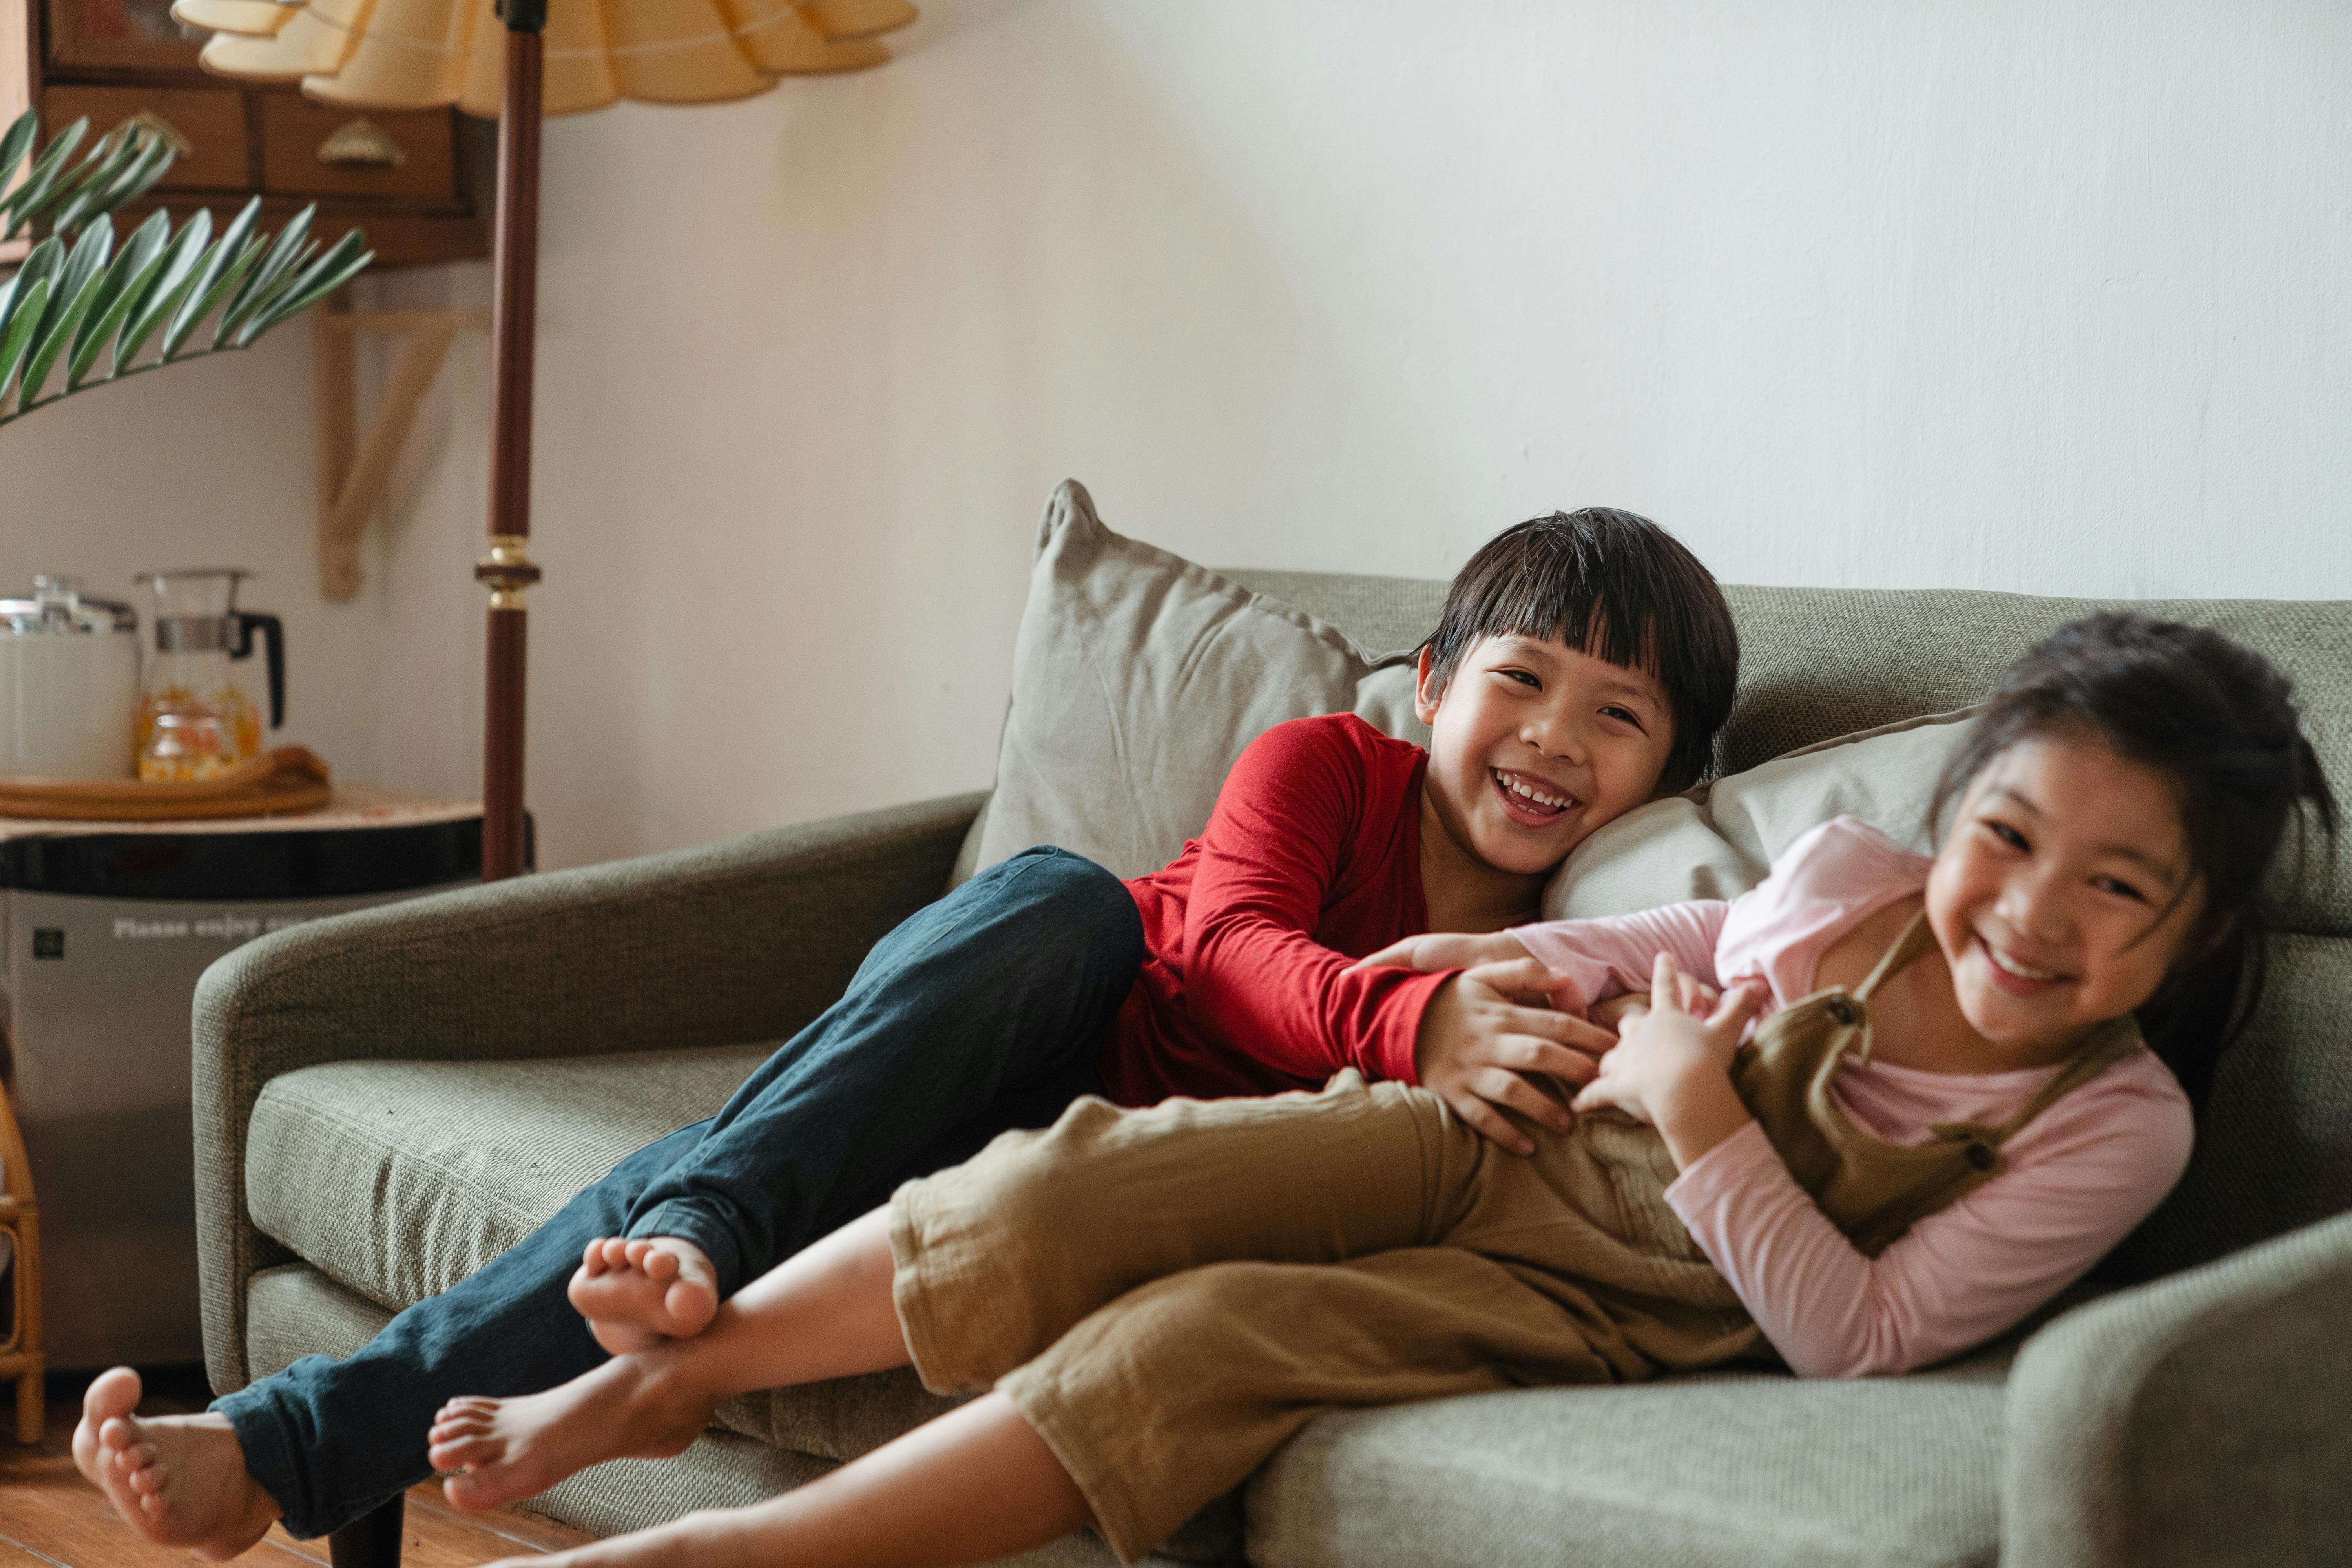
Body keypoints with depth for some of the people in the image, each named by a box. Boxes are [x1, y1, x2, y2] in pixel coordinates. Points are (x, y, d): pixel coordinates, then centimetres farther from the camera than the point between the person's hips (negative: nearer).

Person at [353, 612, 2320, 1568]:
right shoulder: (1850, 880, -2)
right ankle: (664, 1379, -1)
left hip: (1609, 1304, -4)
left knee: (1192, 1344, -25)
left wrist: (1706, 1130, -27)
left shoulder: (2117, 1127, -13)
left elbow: (1862, 1334, -18)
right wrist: (1481, 968, 21)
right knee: (1082, 1195, -18)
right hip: (1495, 1146, 4)